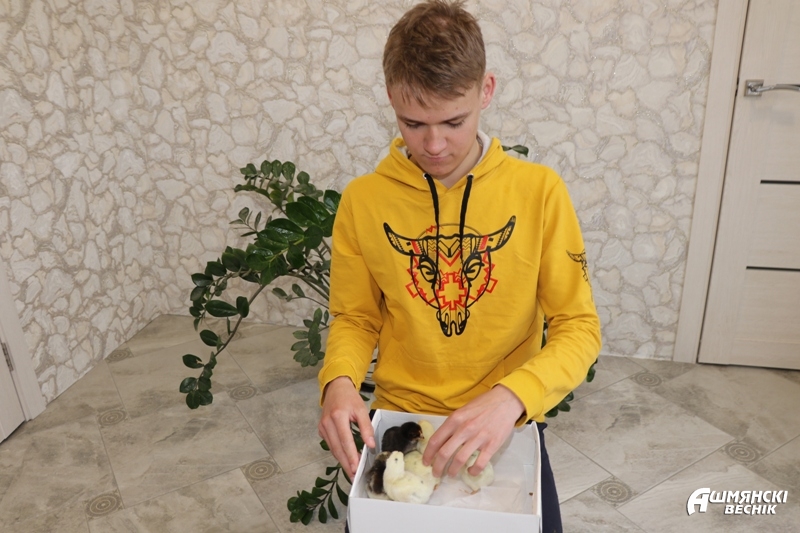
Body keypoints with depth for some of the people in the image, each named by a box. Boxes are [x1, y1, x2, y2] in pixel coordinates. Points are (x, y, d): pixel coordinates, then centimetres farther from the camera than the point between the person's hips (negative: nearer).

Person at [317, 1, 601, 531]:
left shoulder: (540, 191, -13)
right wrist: (339, 381, -19)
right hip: (399, 417, 1)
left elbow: (579, 326, -10)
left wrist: (511, 397, -27)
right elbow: (355, 319, 1)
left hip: (507, 423, 0)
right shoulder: (362, 200, -9)